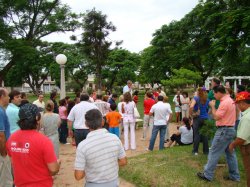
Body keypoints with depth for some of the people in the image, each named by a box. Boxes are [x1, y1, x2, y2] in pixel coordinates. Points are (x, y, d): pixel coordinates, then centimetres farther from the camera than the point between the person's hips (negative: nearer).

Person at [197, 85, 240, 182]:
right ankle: (234, 175, 23)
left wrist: (212, 106, -9)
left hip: (224, 130, -10)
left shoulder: (224, 102, -20)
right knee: (230, 153, 15)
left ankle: (207, 175, 5)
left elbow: (216, 117, -18)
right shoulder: (230, 100, 12)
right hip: (230, 129, 10)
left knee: (214, 153, -2)